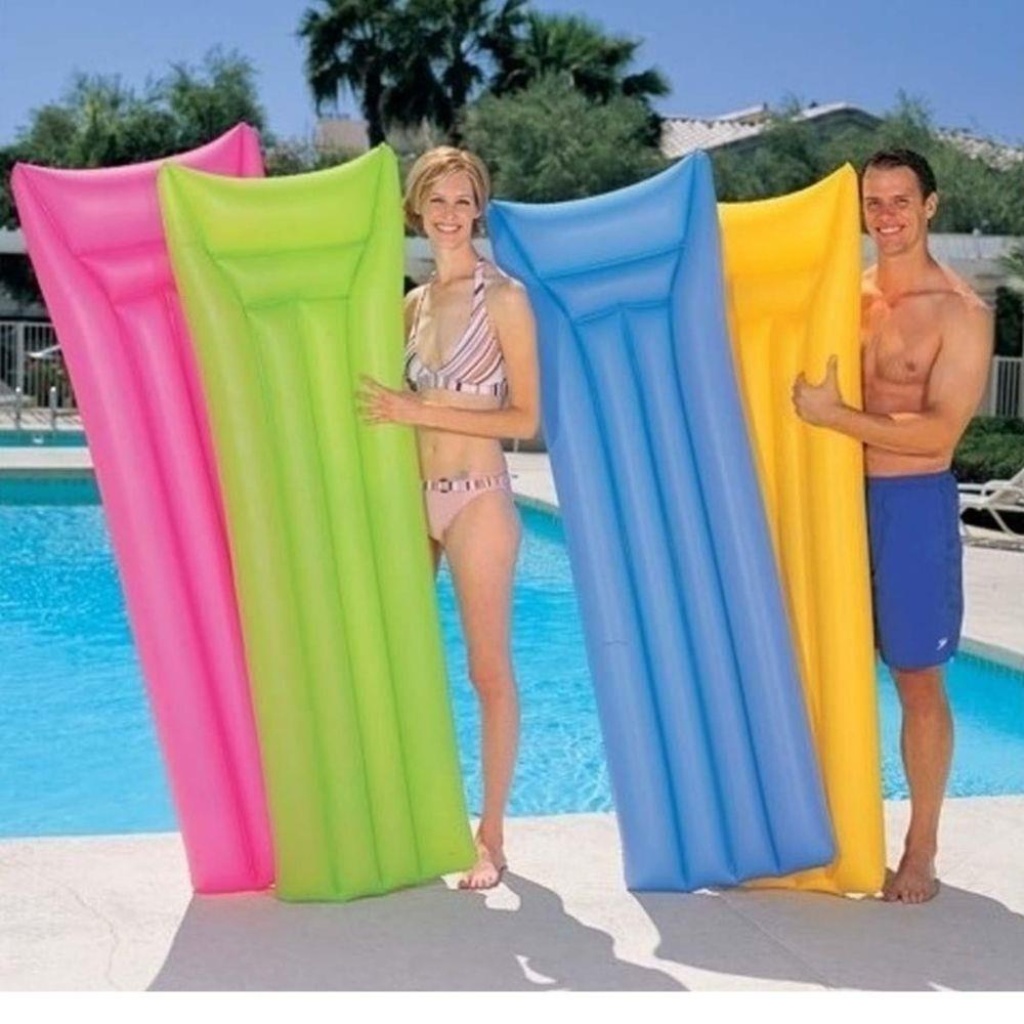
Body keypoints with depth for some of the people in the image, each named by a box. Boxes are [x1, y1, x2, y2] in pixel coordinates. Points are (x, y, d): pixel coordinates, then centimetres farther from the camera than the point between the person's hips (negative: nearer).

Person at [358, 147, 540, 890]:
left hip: (476, 499, -6)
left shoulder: (503, 297, -5)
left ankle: (491, 838, 11)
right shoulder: (414, 303, 12)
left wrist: (422, 411, -15)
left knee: (489, 670, 1)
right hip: (413, 497, 6)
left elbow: (525, 416, -10)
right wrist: (389, 409, -1)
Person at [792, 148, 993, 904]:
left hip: (912, 505, -5)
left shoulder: (959, 311, -9)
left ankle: (921, 854, 13)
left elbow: (940, 432, -17)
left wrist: (835, 417, -20)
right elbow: (809, 386, 18)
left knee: (918, 682, 3)